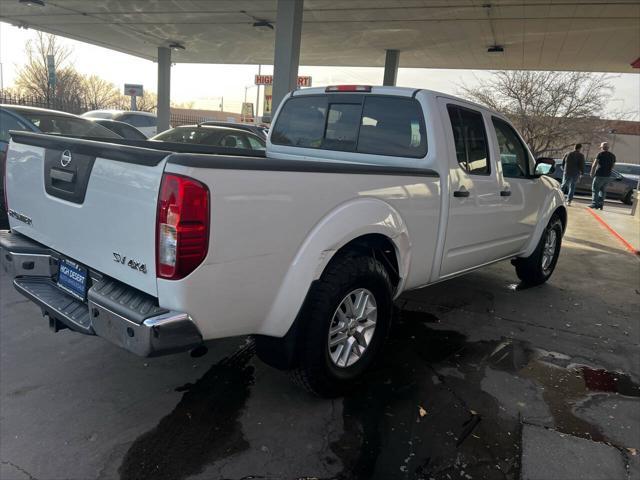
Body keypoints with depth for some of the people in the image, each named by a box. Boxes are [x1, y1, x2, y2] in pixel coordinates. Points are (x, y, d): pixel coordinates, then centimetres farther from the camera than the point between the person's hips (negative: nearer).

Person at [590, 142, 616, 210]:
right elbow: (612, 167, 15)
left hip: (599, 175, -6)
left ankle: (594, 204, -3)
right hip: (607, 176, 6)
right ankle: (601, 204, 12)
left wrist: (592, 173, 1)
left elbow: (594, 165, -9)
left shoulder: (601, 154, -8)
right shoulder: (613, 156, 11)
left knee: (595, 189, 0)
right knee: (603, 190, 14)